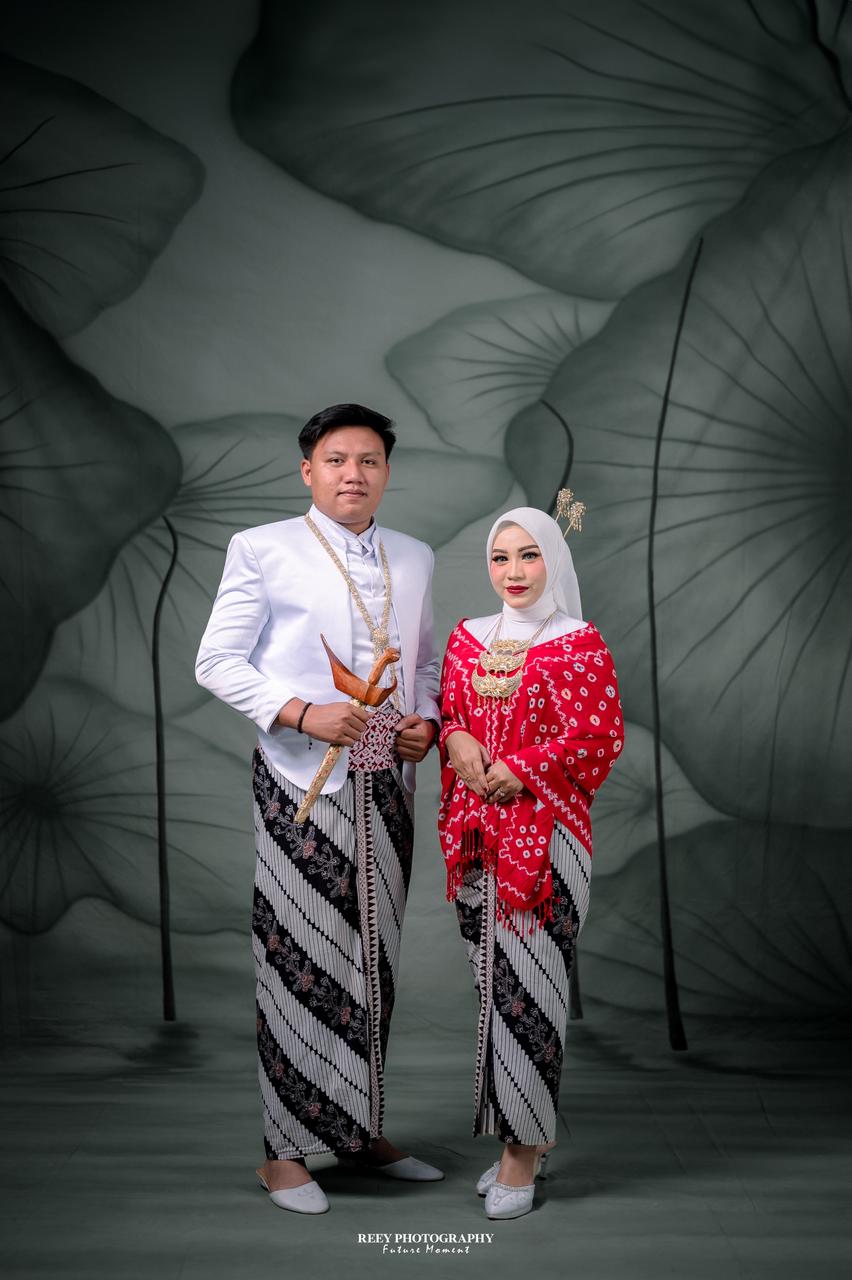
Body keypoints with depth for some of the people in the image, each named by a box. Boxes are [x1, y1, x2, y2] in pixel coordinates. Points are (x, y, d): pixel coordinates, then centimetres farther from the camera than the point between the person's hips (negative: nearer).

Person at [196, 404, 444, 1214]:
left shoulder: (415, 560, 13)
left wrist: (426, 720, 0)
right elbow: (217, 662, -4)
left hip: (386, 783, 5)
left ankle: (362, 1131, 28)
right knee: (301, 958, -2)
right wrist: (302, 712, -16)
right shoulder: (262, 550, -1)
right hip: (302, 781, -5)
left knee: (374, 958, 12)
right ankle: (285, 1151, 13)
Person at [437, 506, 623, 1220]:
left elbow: (599, 738, -8)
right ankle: (528, 1133, 23)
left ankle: (526, 1146, 11)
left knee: (528, 987, -3)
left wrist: (519, 770, -13)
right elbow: (446, 714, 18)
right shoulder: (467, 639, 12)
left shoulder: (580, 644, -3)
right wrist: (455, 740, -4)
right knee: (494, 985, 9)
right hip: (477, 836, 5)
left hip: (547, 834, -5)